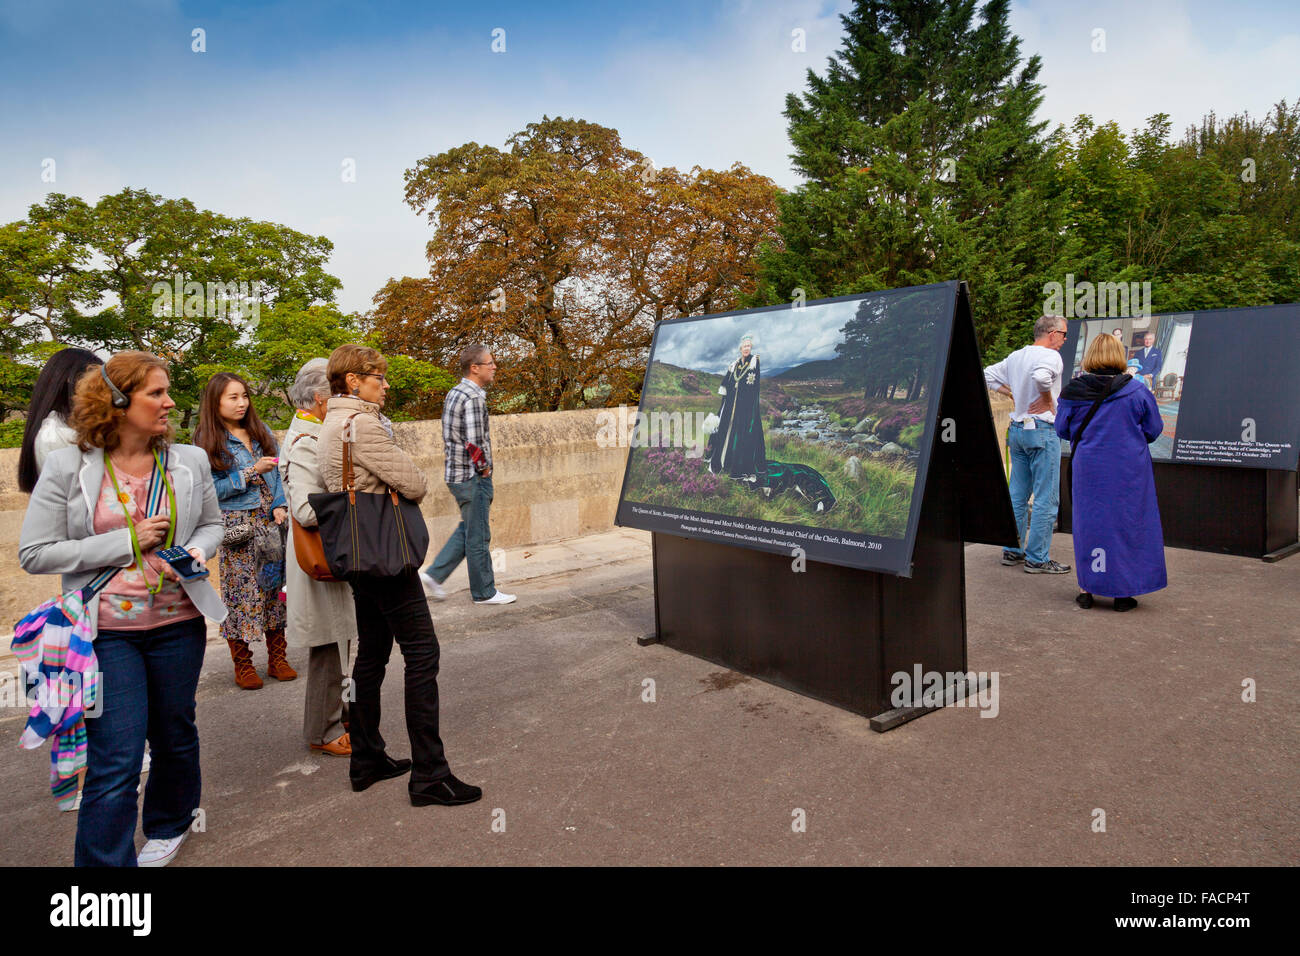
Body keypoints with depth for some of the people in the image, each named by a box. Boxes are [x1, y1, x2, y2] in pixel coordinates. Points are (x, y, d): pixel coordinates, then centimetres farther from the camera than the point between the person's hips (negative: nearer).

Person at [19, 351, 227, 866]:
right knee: (114, 760, -5)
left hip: (178, 622, 3)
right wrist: (126, 542, -15)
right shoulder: (67, 466, -6)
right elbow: (34, 553, -6)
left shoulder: (189, 461, 1)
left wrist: (197, 550, -8)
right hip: (106, 630, -3)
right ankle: (105, 858, 12)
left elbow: (212, 523, 15)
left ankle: (169, 825, 44)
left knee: (175, 735, 19)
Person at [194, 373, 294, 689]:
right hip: (237, 526, -4)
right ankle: (242, 666, 13)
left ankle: (277, 659, 17)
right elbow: (214, 489, -7)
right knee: (241, 591, 0)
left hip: (270, 521, 4)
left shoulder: (262, 432, 12)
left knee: (275, 586, 6)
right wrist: (252, 472, -13)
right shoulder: (208, 441, -1)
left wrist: (280, 506, -2)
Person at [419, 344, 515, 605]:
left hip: (455, 473, 9)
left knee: (468, 529, 21)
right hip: (473, 476, -9)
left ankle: (433, 574, 20)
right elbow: (474, 443, -25)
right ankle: (484, 592, 16)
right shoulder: (473, 398, -19)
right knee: (478, 535, 3)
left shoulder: (454, 393, 11)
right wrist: (484, 468, -10)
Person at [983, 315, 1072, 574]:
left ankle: (1012, 550, 20)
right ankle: (1037, 559, 2)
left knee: (1017, 494, 14)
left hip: (1017, 429, 8)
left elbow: (988, 376, 17)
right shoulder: (1051, 356, -12)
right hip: (1042, 431, -8)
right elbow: (1041, 376, -33)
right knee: (1046, 499, -1)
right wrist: (1048, 400, -17)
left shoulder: (1015, 356, 11)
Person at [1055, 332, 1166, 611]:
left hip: (1088, 470, 1)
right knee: (1127, 524, 8)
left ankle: (1086, 589, 14)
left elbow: (1062, 430, 2)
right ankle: (1123, 592, 12)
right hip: (1129, 472, -1)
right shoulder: (1137, 392, -7)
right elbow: (1154, 430, 2)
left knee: (1088, 524, 10)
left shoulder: (1073, 392, -6)